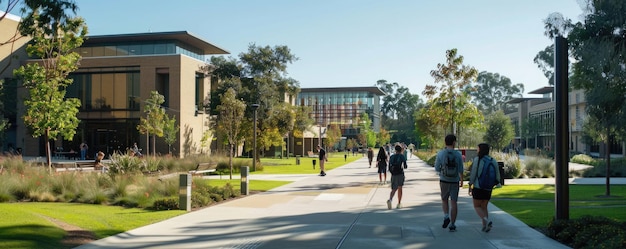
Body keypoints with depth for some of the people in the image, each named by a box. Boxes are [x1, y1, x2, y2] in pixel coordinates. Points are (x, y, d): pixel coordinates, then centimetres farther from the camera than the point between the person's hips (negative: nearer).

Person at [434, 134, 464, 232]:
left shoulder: (440, 153, -8)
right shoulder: (458, 154, -6)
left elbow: (437, 168, -4)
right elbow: (460, 169, -1)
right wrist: (461, 180, 13)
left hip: (444, 181, 0)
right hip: (455, 181, 0)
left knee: (444, 200, 19)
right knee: (453, 202, 7)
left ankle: (446, 216, -4)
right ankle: (452, 225, 7)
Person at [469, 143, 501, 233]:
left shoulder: (477, 159, -11)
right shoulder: (493, 161, 1)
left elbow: (473, 174, -11)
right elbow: (497, 177, 4)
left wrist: (470, 187, -3)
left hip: (478, 187, -4)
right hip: (488, 189, 4)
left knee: (477, 207, 8)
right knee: (484, 207, 18)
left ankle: (487, 221, -14)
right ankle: (485, 226, 10)